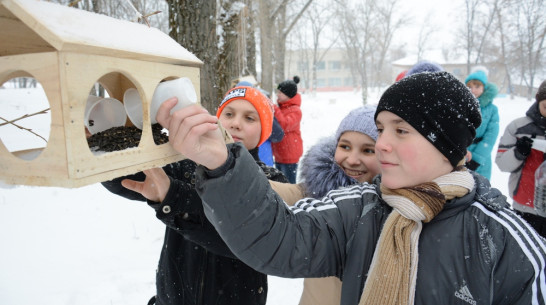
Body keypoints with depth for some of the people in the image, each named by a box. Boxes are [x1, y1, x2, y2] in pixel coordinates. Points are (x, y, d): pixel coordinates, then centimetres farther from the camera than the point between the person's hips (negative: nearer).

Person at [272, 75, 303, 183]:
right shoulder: (281, 107, 12)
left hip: (289, 156, -9)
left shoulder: (295, 110, -13)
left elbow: (284, 126, -28)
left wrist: (274, 109, -29)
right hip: (279, 155, 9)